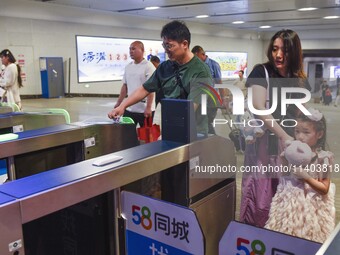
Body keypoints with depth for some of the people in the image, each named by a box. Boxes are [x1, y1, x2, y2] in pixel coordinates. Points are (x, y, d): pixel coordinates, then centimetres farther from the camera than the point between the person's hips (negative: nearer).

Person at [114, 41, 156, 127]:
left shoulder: (148, 66, -10)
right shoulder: (128, 66, 10)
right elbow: (125, 86, 16)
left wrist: (148, 107, -21)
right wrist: (118, 103, 14)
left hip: (144, 109, -6)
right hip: (129, 108, 6)